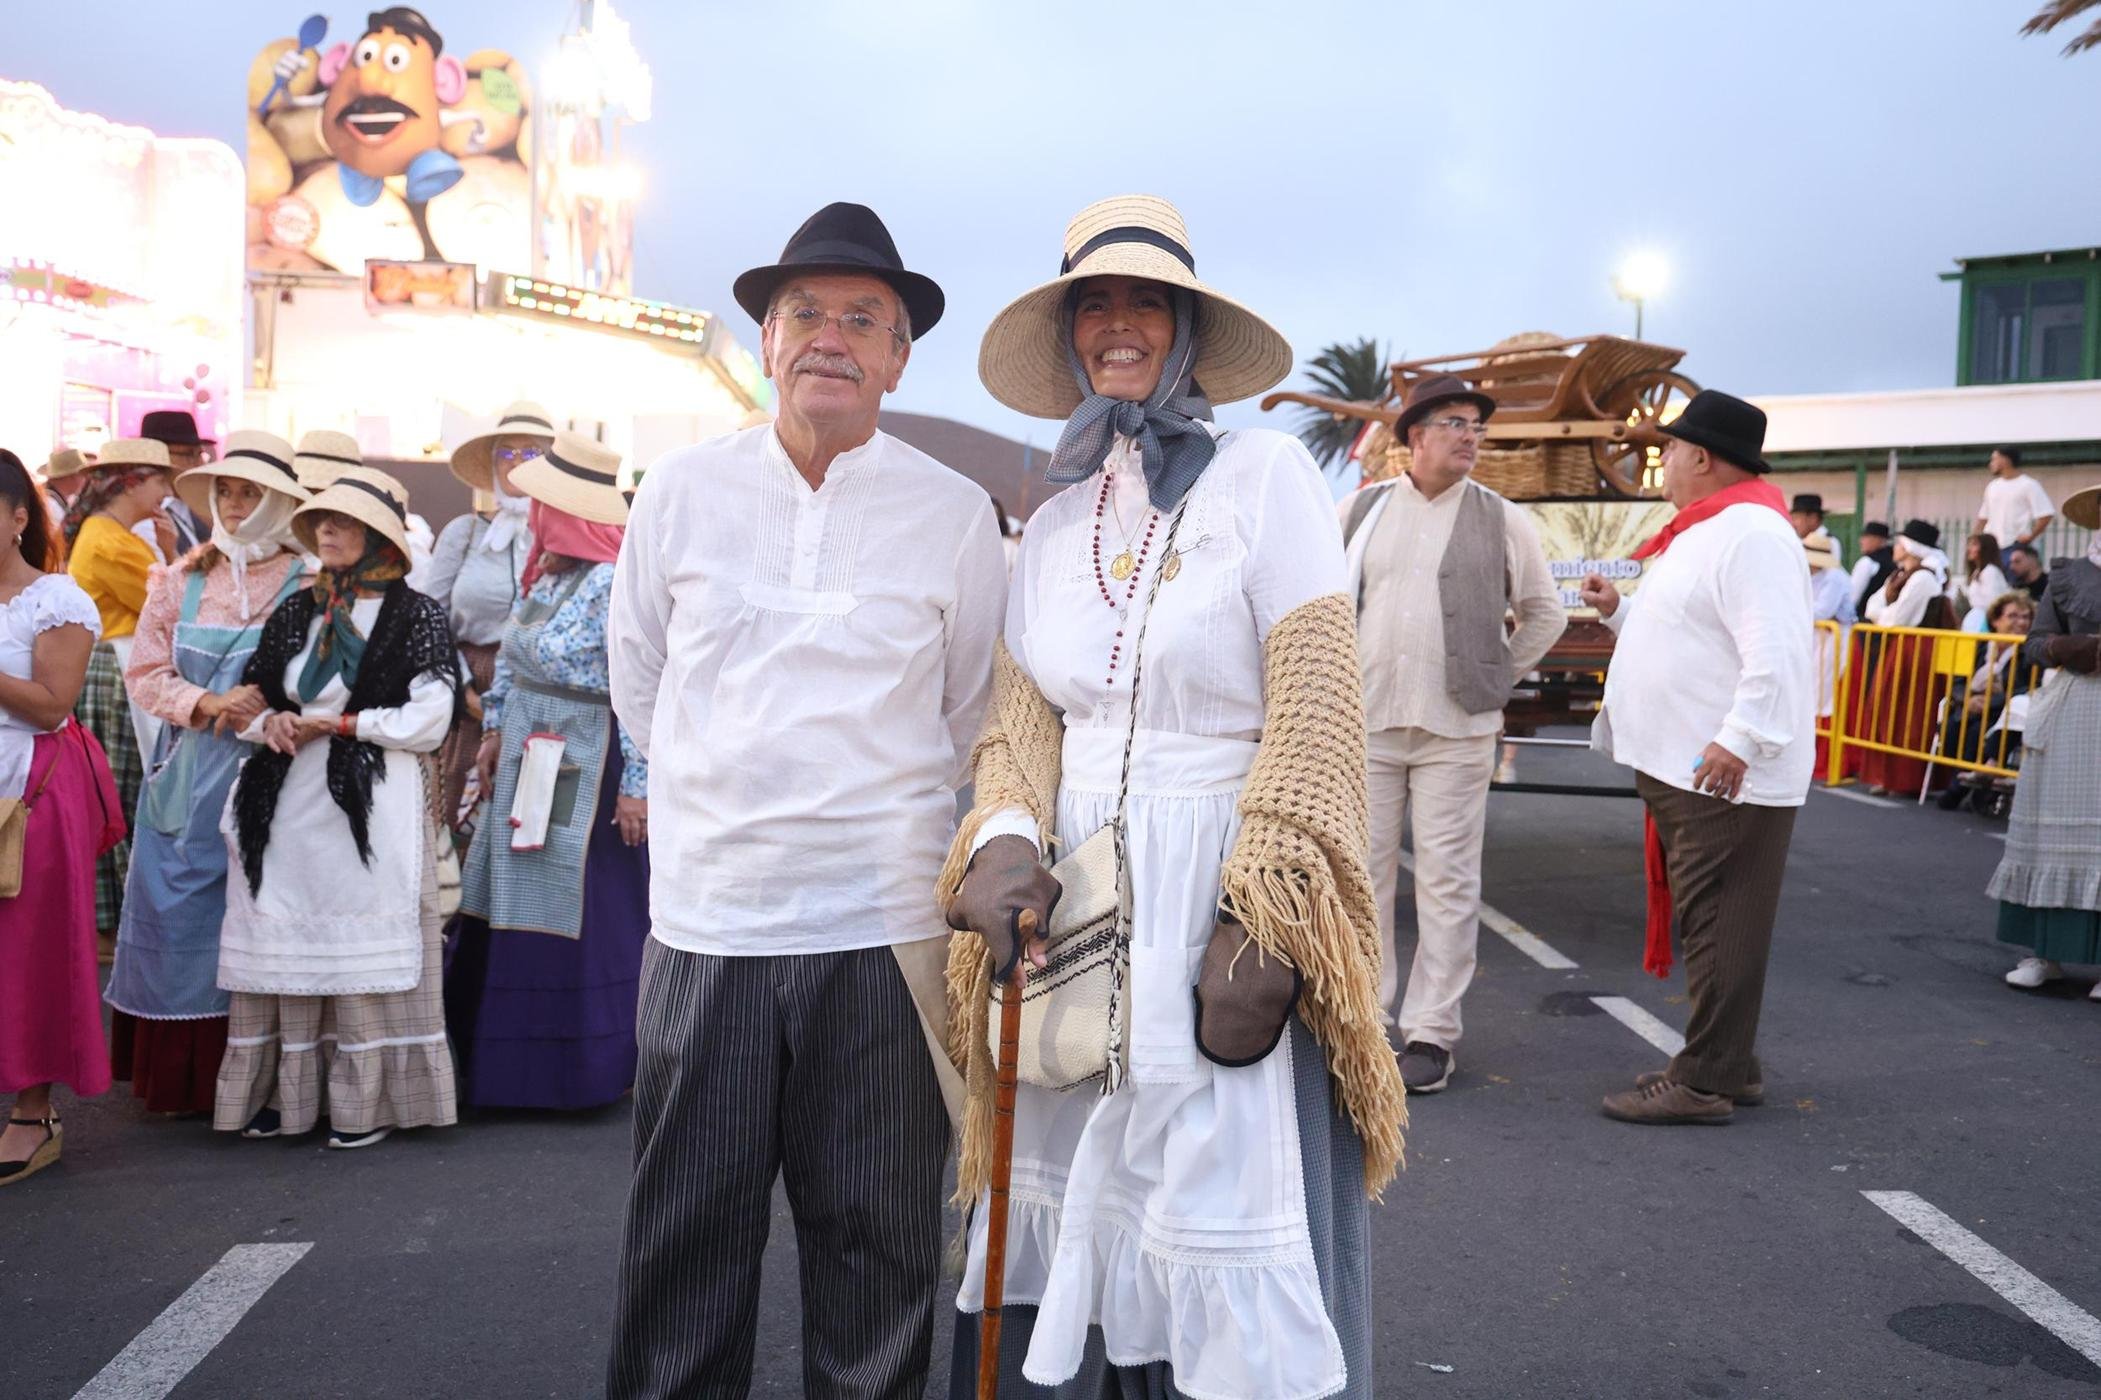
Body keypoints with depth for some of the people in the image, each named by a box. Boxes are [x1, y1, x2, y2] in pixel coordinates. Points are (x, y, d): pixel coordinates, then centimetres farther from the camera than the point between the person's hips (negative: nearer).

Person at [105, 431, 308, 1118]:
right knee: (179, 913, 4)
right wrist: (207, 703, -8)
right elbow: (145, 673, 9)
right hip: (187, 773, 3)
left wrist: (269, 701, -18)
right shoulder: (181, 580, 10)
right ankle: (179, 1074, 16)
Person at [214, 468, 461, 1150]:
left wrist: (338, 723, -8)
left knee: (363, 938, -3)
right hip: (289, 804, 5)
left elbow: (428, 721, -7)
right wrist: (272, 722, -2)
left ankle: (365, 1101, 6)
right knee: (286, 940, 5)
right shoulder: (297, 612, 15)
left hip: (373, 804, -5)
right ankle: (284, 1092, 16)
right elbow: (252, 696, 20)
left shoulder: (415, 615, -1)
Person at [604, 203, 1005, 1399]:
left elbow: (973, 719, 9)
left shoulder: (956, 514, -1)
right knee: (687, 1233, 12)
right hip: (705, 919, 2)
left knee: (877, 1237, 11)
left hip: (883, 931, -1)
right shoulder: (683, 491, 5)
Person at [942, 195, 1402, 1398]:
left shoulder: (1264, 475, -4)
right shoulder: (1055, 524, 12)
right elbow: (1023, 719, 11)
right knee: (1069, 1215, 10)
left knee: (1221, 1242, -1)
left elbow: (1317, 713, -9)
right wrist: (1006, 844, -10)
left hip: (1213, 898, -5)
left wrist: (1265, 925, -16)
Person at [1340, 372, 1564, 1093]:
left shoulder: (1502, 521, 5)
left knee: (1447, 881, 0)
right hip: (1366, 722, 1)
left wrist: (1495, 680, 8)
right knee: (1362, 874, 5)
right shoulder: (1360, 510, 7)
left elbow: (1546, 614, 14)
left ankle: (1432, 1033, 9)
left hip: (1455, 730, -1)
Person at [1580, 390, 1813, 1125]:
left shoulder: (1751, 534, -15)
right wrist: (1618, 609, 16)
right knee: (1707, 923, 16)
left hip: (1727, 774, -11)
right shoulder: (1705, 532, 19)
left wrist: (1740, 740, -28)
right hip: (1681, 766, 11)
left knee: (1719, 926, -5)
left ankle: (1706, 1082, 1)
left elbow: (1776, 651, -24)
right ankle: (1726, 1063, 27)